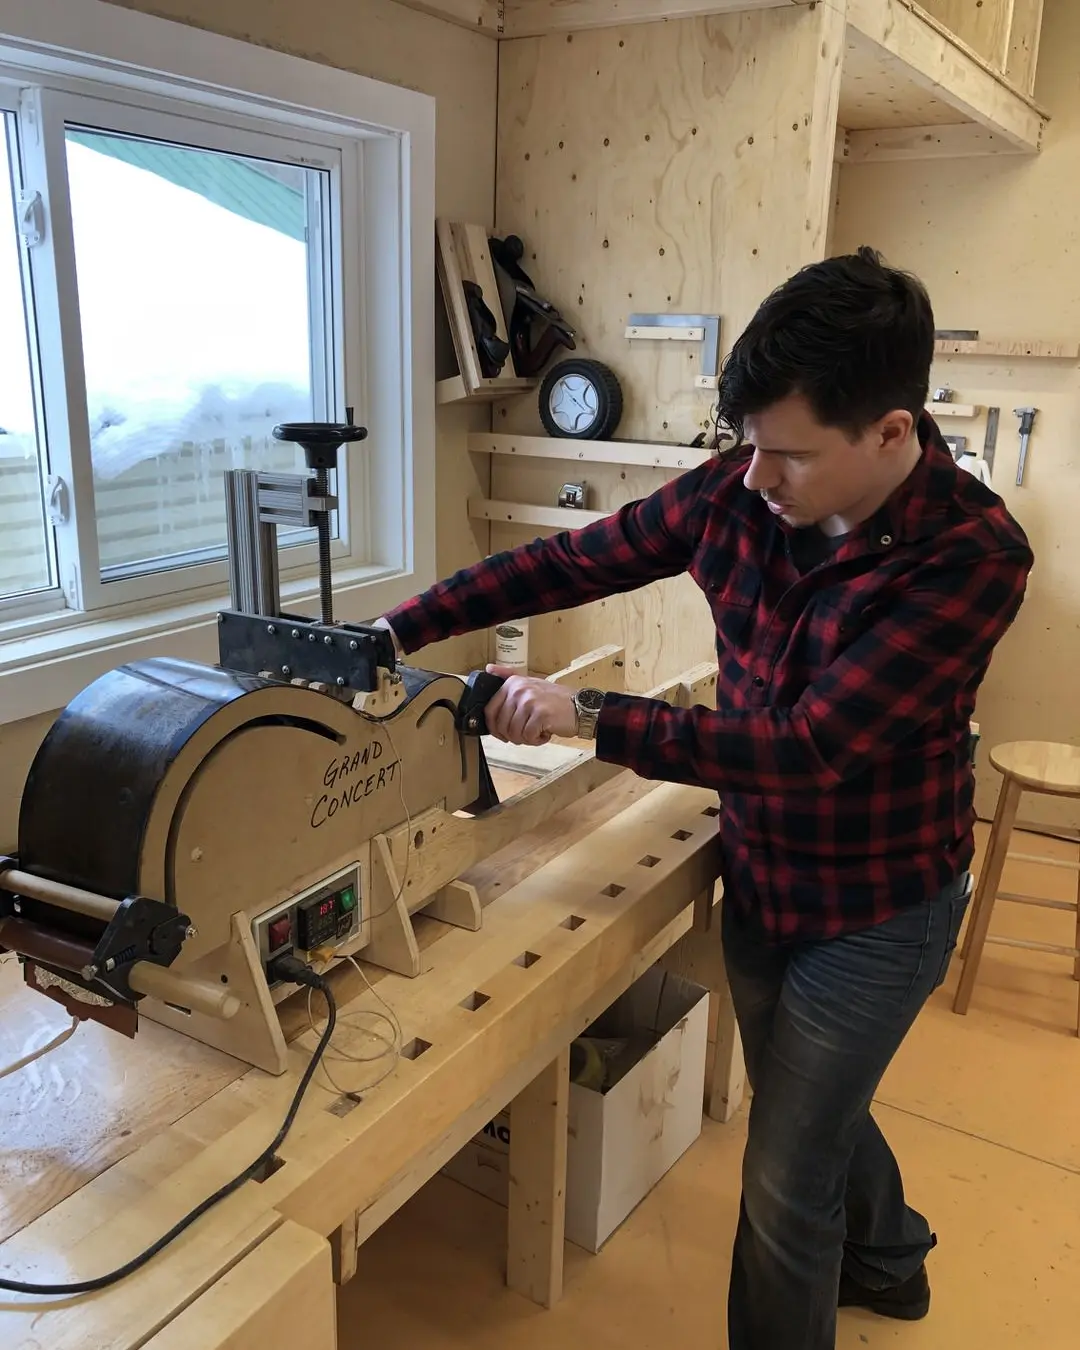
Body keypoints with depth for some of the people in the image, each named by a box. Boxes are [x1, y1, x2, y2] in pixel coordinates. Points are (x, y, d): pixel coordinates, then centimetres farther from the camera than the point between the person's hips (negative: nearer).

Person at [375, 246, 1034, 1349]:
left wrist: (586, 716, -32)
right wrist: (400, 628, -11)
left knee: (782, 1185, 6)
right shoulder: (740, 489, -13)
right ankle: (888, 1260, 60)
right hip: (757, 877, 6)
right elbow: (569, 562, -6)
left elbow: (811, 745, -33)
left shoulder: (972, 555, -27)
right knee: (809, 1105, 29)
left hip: (874, 913, -6)